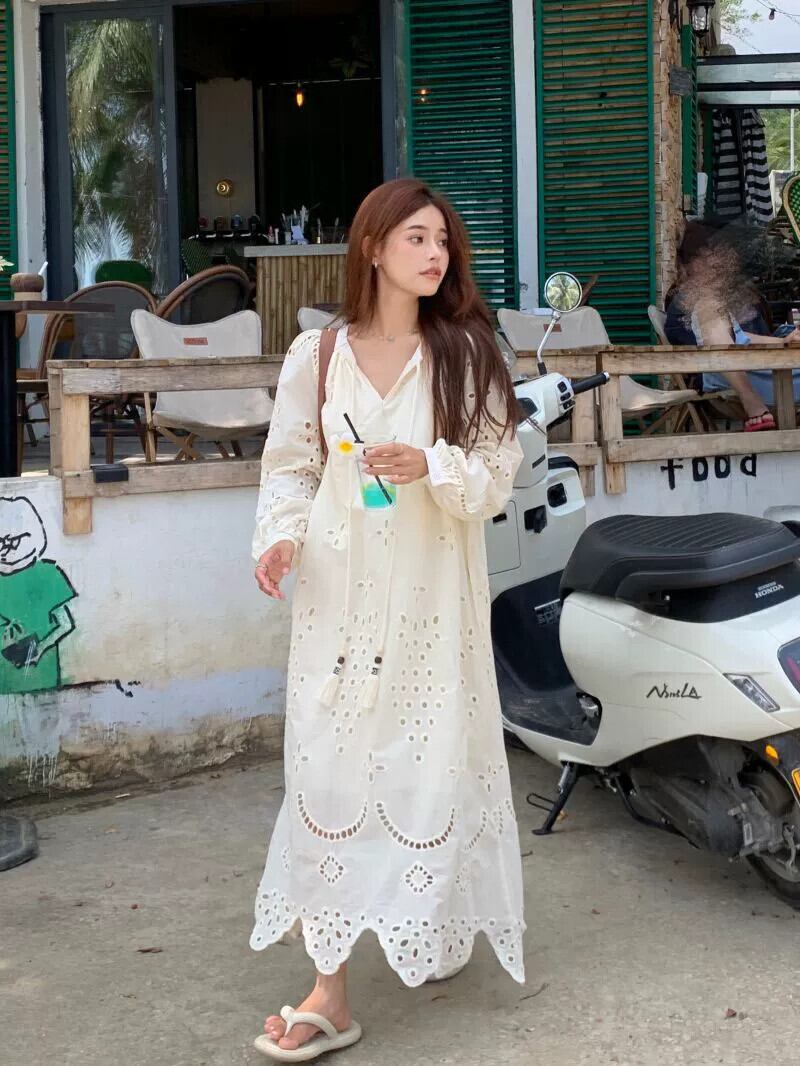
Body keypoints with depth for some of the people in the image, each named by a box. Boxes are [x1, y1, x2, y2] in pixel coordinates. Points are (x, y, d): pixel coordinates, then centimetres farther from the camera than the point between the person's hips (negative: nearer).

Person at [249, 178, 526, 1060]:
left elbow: (499, 474, 1)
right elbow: (290, 465, 8)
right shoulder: (316, 354, 3)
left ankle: (437, 927, 32)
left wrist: (431, 468, -17)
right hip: (341, 592, 0)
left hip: (433, 596, 0)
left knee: (434, 762, 6)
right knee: (330, 768, -2)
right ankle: (330, 991, 4)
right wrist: (280, 537, -9)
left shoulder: (466, 353, 2)